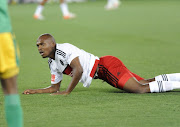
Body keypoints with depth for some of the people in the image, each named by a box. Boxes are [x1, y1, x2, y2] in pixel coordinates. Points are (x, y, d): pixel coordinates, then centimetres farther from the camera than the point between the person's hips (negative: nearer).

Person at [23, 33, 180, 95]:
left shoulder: (63, 49, -15)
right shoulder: (52, 63, 14)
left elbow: (78, 70, -25)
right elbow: (55, 87, 22)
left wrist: (67, 92, -20)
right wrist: (36, 91, 11)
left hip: (107, 65, -8)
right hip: (102, 74, 8)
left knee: (141, 89, -20)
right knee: (145, 83, 8)